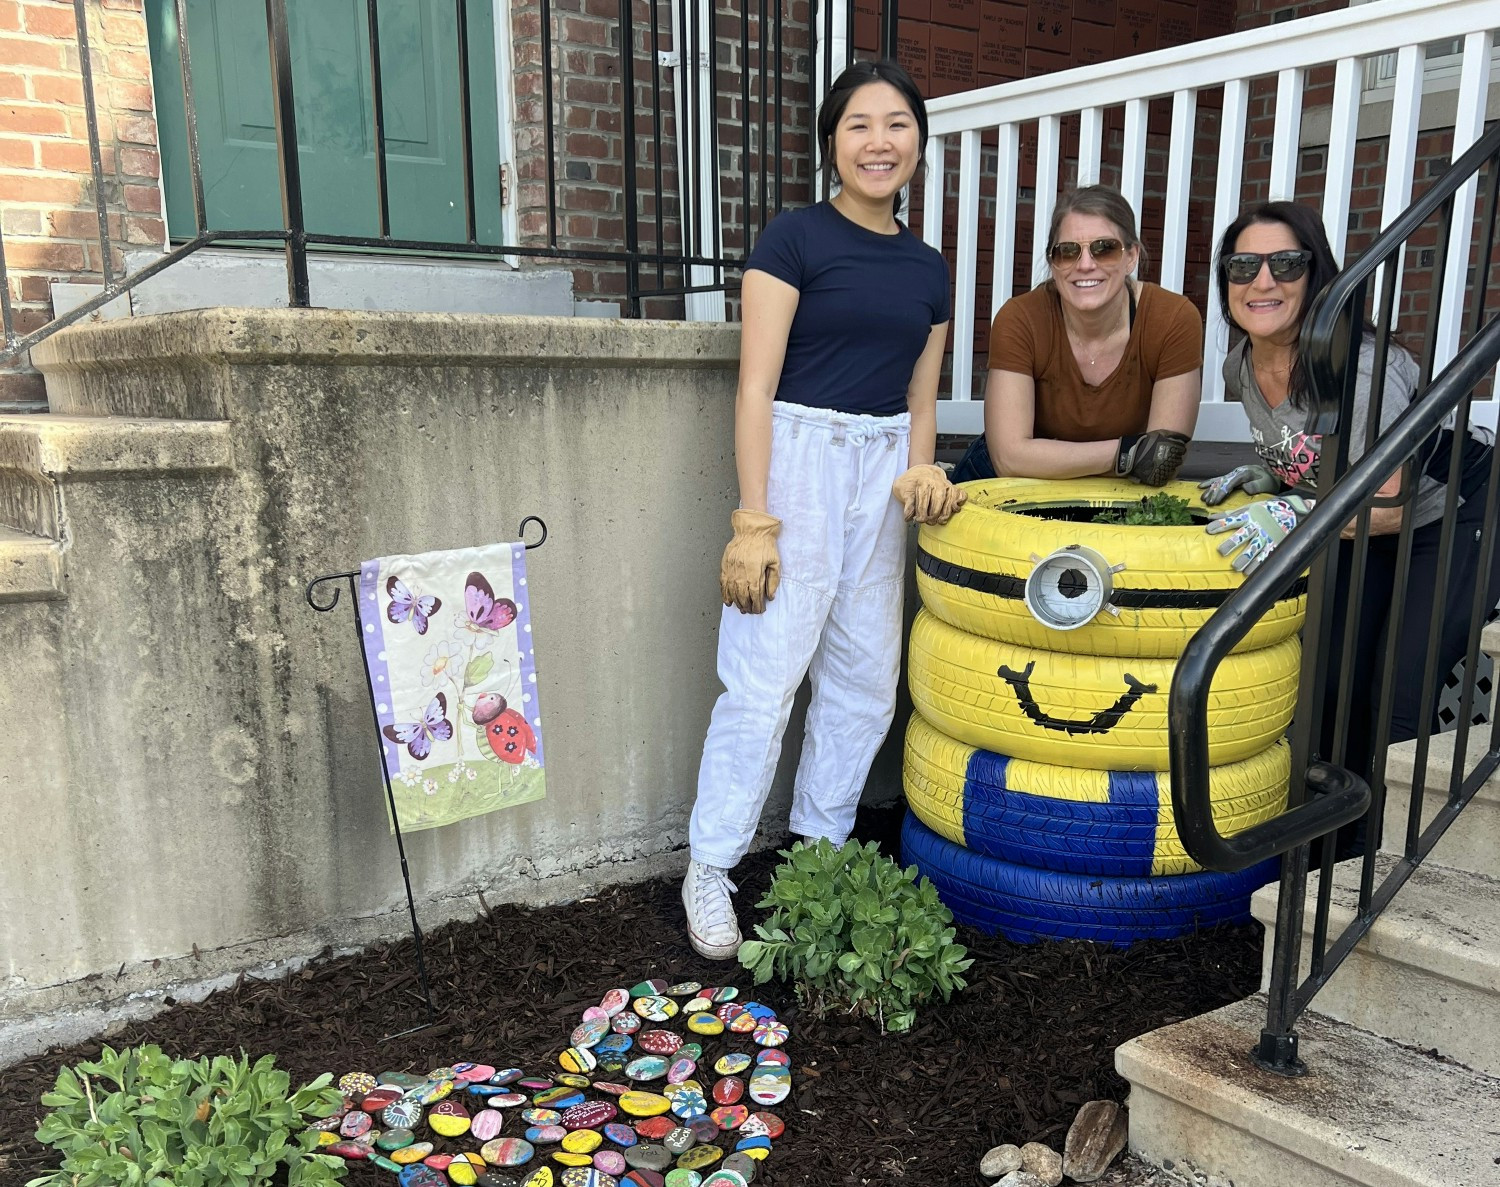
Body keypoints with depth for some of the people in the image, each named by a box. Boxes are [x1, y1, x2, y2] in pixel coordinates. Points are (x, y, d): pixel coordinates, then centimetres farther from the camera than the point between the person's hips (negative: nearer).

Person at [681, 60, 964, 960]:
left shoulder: (929, 269, 13)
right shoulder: (795, 238, -4)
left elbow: (921, 398, 17)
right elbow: (756, 387, -10)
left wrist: (919, 474, -3)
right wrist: (753, 522, -16)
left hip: (884, 469, 6)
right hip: (797, 458, -6)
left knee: (867, 681, 10)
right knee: (764, 677, -8)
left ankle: (818, 855, 27)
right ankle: (712, 872, 9)